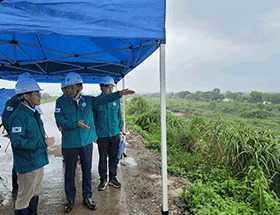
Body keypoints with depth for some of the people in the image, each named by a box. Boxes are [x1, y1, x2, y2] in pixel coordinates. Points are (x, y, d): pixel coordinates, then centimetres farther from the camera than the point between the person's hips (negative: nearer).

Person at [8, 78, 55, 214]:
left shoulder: (34, 113, 10)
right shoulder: (18, 116, -21)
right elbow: (17, 141, -28)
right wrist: (43, 143, -25)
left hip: (38, 161, 9)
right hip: (27, 165, -9)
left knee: (35, 193, 22)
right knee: (25, 196, 7)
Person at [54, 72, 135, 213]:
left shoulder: (88, 101, 1)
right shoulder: (62, 103, -4)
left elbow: (104, 99, -6)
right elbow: (59, 121, -11)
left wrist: (120, 93, -16)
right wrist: (76, 124, -23)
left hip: (86, 143, 2)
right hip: (70, 145, -1)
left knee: (87, 171, 14)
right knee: (70, 173, 12)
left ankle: (87, 198, 33)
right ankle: (70, 200, 33)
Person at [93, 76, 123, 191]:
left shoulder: (116, 100, 2)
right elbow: (93, 118, 2)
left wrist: (120, 129, 10)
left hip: (115, 134, 2)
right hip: (102, 135, -2)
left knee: (114, 157, 12)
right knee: (102, 158, 8)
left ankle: (112, 178, 30)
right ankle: (103, 180, 27)